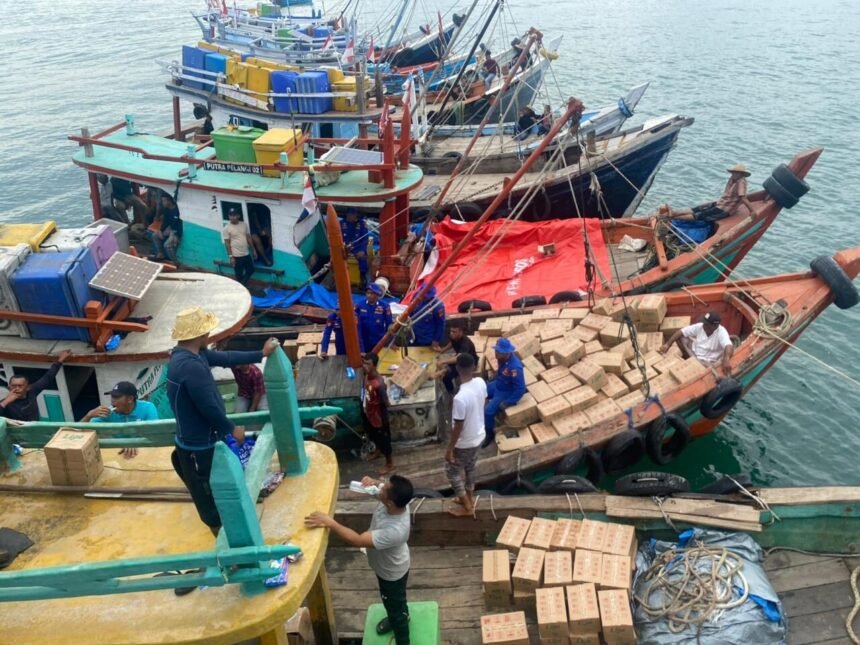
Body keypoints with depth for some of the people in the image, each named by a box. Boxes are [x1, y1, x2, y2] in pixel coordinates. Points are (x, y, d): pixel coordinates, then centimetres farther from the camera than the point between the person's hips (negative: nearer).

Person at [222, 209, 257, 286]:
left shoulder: (244, 225, 3)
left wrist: (253, 250, 9)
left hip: (246, 254, 5)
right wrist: (230, 256, -14)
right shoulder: (227, 228, -10)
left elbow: (249, 238, 11)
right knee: (239, 275, 5)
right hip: (236, 256, -5)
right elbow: (227, 243, -10)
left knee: (250, 270, 13)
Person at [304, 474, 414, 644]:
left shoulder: (395, 531, -48)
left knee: (395, 608, 20)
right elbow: (380, 487, -3)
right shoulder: (395, 499, -27)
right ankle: (401, 615, 65)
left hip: (392, 573, -7)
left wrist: (329, 523, -43)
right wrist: (374, 482, -26)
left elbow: (358, 541, -43)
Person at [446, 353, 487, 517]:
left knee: (452, 471, 16)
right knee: (470, 468, 28)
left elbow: (458, 427, -26)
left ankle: (467, 507, 30)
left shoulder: (460, 398, -36)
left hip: (465, 443, -7)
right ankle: (469, 498, 48)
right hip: (479, 436, 7)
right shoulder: (481, 382, -14)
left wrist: (450, 449, -13)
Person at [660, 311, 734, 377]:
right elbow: (681, 332, -11)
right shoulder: (699, 326, -12)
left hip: (709, 362, -5)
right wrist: (667, 344, -23)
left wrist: (726, 359, -68)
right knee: (680, 337, -7)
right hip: (694, 353, 5)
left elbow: (729, 346, -46)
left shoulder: (721, 331, -27)